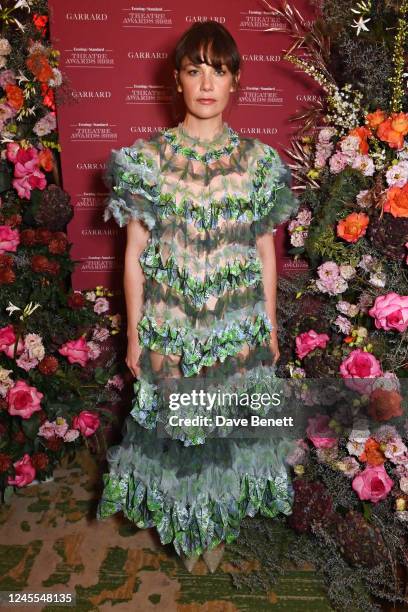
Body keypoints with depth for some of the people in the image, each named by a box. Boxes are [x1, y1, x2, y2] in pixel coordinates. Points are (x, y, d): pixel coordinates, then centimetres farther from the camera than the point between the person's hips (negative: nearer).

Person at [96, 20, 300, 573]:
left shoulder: (259, 162, -1)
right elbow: (134, 253, -3)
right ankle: (183, 523, 43)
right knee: (174, 423, 14)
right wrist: (134, 336, -1)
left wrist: (270, 329, 6)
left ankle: (220, 519, 44)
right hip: (170, 330, -1)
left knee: (229, 423, 15)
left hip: (239, 330, 1)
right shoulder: (147, 158, -4)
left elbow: (266, 251, 4)